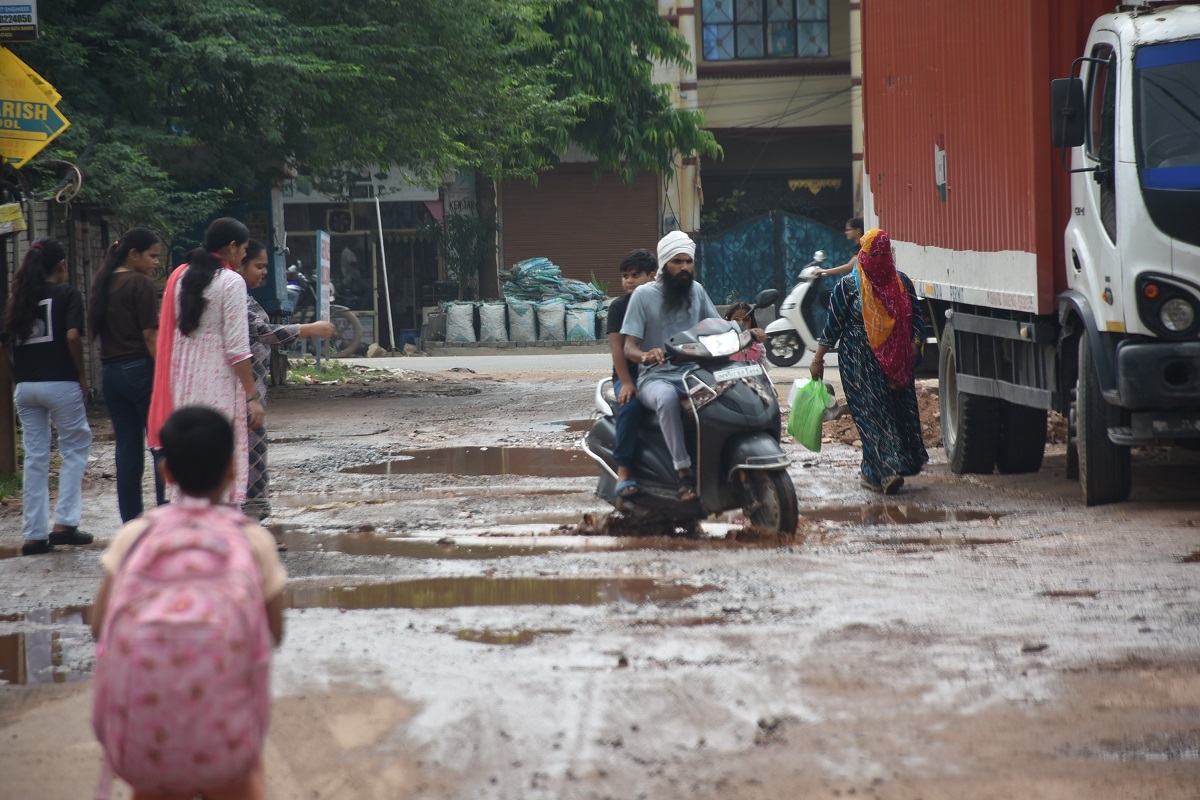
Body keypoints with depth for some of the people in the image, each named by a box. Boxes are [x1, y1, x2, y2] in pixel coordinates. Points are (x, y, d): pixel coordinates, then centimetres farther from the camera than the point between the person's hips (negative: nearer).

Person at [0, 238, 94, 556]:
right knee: (75, 448, 9)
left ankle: (34, 535, 9)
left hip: (25, 386, 5)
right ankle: (64, 523, -1)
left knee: (35, 457, 9)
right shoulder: (67, 295, -5)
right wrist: (82, 376, -8)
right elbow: (73, 336, -17)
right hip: (61, 383, -5)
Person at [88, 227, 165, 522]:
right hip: (141, 370, -7)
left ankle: (131, 521, 8)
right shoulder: (141, 284, -9)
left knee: (127, 449, 8)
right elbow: (150, 336, -14)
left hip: (110, 373, 7)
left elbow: (96, 330, 15)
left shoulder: (103, 284, 13)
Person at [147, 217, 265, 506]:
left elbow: (167, 333, 12)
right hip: (219, 384, -6)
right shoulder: (231, 282, -10)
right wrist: (253, 396, -11)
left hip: (183, 382, 6)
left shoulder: (179, 277, 9)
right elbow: (237, 348, -14)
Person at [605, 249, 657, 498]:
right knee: (630, 404, -35)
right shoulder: (619, 306, 4)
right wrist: (626, 382, -18)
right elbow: (617, 346, -5)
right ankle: (623, 473, -31)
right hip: (630, 374, -2)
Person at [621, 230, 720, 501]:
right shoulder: (644, 294, -1)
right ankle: (683, 474, -37)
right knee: (667, 397, -40)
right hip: (657, 378, -4)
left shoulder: (696, 290, 11)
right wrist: (646, 356, -30)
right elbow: (629, 347, -6)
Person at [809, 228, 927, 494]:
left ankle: (873, 472, 14)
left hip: (895, 362, 4)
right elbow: (833, 324, 2)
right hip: (860, 361, -4)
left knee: (900, 411, 3)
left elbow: (915, 317, 16)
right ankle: (886, 471, -18)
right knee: (873, 414, -12)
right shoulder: (847, 287, 0)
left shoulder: (902, 283, 11)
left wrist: (915, 343, -2)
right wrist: (818, 359, 0)